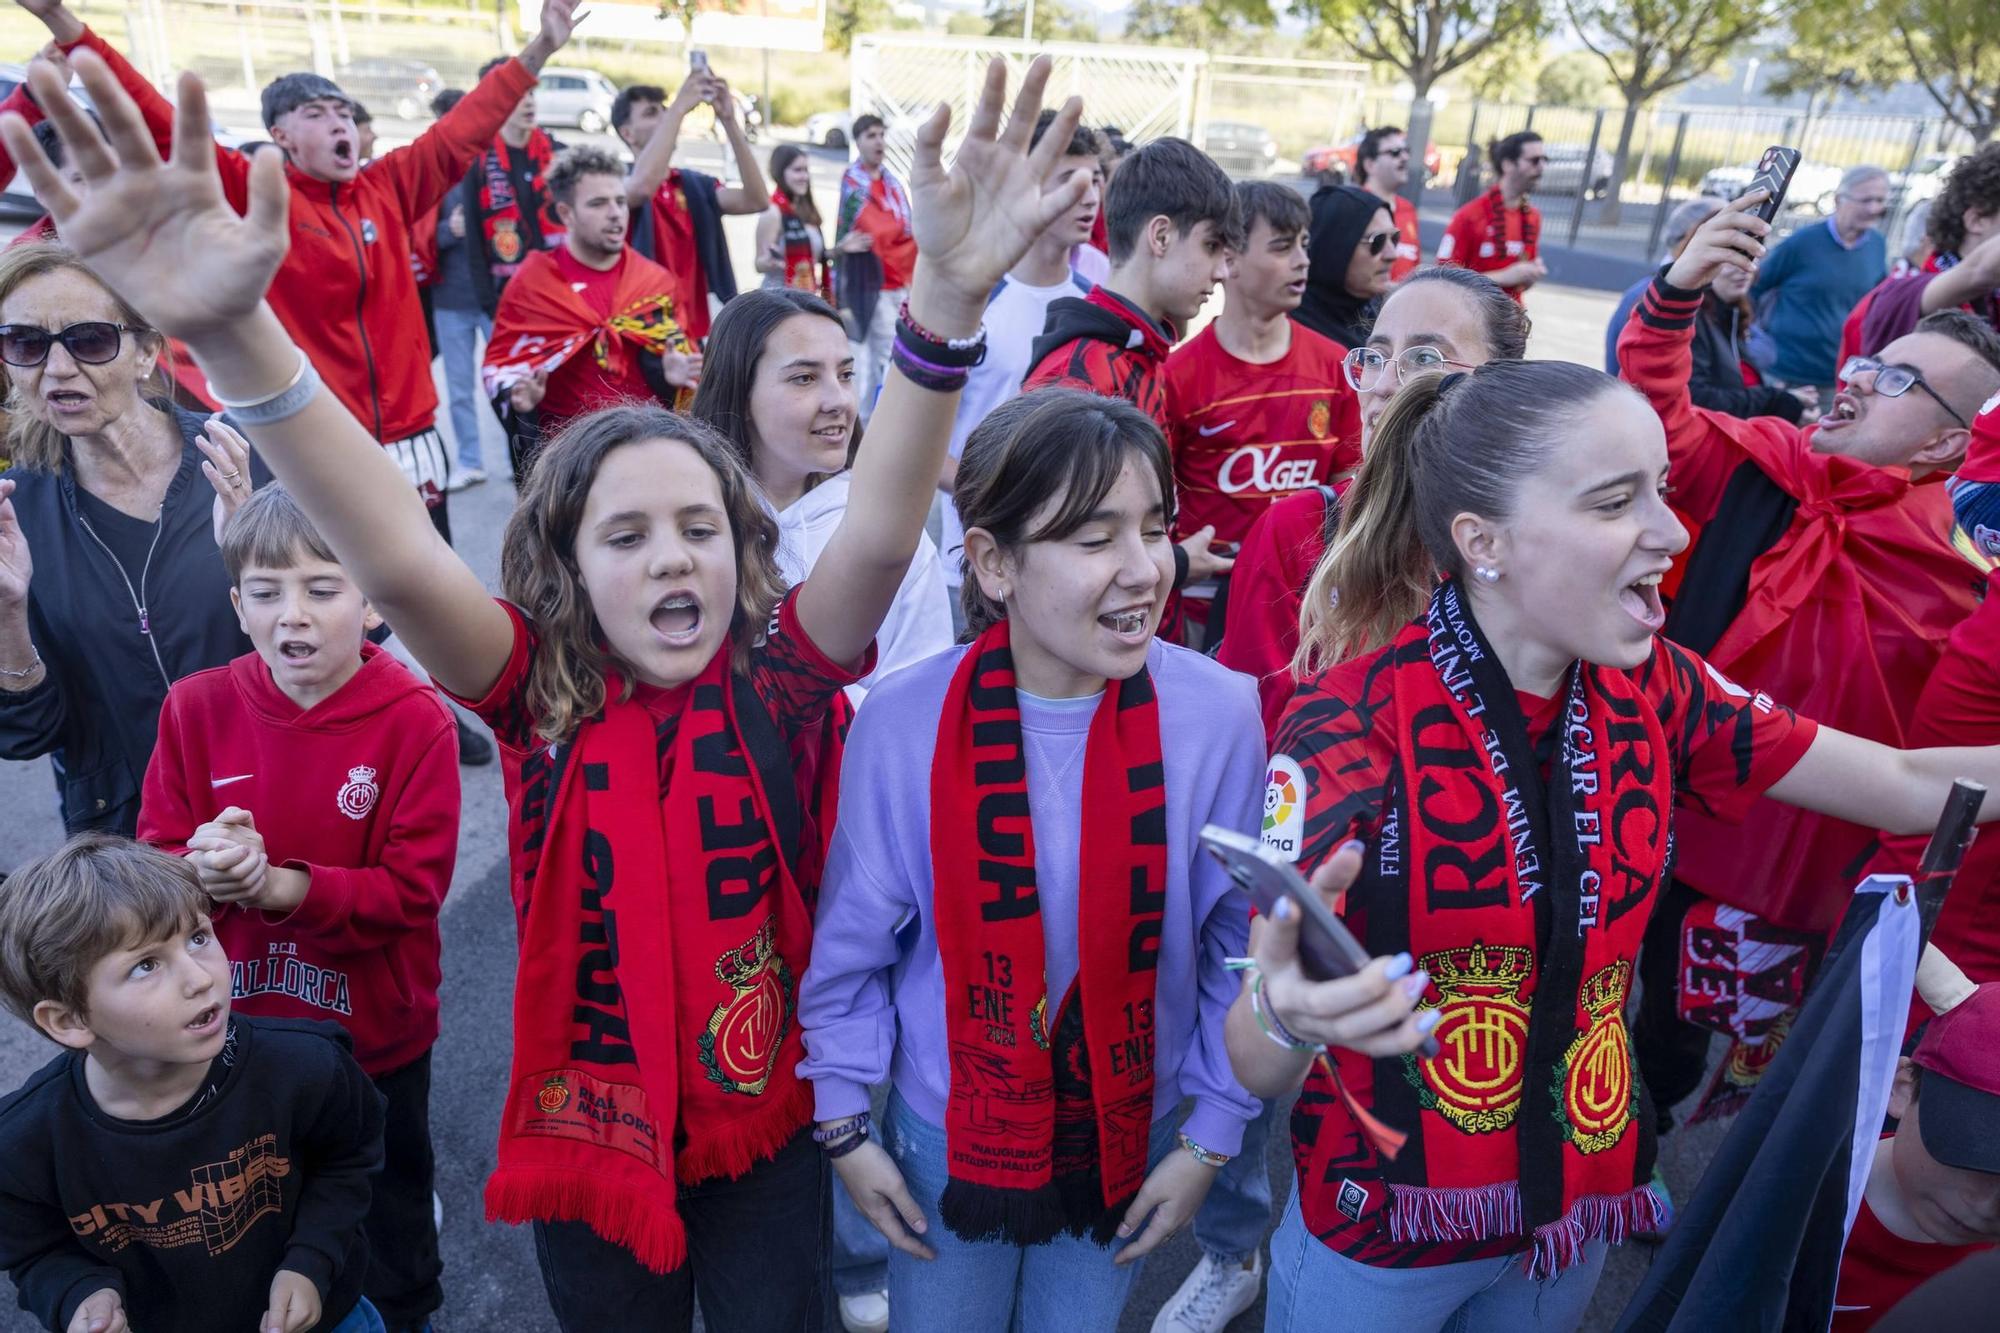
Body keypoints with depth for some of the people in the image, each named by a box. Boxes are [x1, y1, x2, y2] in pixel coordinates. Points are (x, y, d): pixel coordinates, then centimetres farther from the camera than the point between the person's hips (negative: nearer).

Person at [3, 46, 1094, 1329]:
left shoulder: (777, 679, -12)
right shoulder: (539, 692, -12)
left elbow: (880, 537, -29)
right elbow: (399, 561, -29)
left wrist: (946, 303, -44)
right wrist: (233, 333, -44)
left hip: (768, 1126, 0)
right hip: (587, 1131, 1)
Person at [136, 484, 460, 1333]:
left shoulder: (415, 721, -20)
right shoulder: (197, 708, -10)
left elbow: (414, 886, -19)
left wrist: (281, 886, -31)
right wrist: (202, 871, -27)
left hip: (375, 1035, -2)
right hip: (236, 1031, 2)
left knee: (390, 1207, 22)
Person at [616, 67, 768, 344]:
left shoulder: (695, 185, 10)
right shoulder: (619, 184, -4)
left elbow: (757, 200, -6)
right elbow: (643, 186, -30)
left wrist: (729, 119, -14)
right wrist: (681, 106, -25)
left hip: (699, 332, 5)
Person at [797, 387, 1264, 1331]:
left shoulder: (1219, 715, -19)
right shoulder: (903, 722, -20)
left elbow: (1242, 946, -7)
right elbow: (851, 942, -6)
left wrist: (1211, 1134, -1)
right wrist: (843, 1120, 1)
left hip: (1132, 1134, 1)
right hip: (947, 1133, 0)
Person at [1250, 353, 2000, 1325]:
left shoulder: (1651, 690, -9)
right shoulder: (1351, 726, -25)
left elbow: (1916, 787, -1)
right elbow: (1255, 1069, -28)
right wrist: (1288, 1016, -49)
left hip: (1580, 1211, 5)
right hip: (1382, 1243, -5)